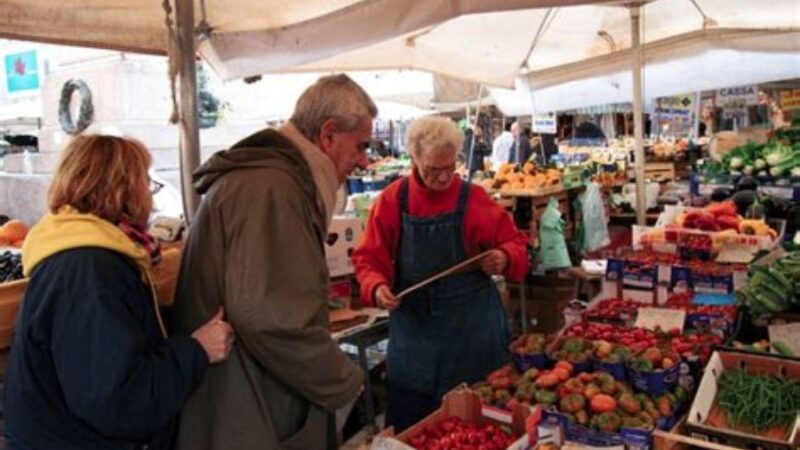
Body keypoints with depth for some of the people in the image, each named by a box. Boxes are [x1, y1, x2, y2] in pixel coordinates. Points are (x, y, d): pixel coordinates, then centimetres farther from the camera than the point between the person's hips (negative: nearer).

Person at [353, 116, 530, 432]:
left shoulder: (473, 198, -5)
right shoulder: (392, 201, -4)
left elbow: (514, 242, 1)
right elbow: (368, 258, -2)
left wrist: (504, 258, -21)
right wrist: (376, 287, -22)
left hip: (472, 323, 0)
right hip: (413, 323, 1)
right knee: (410, 424, 12)